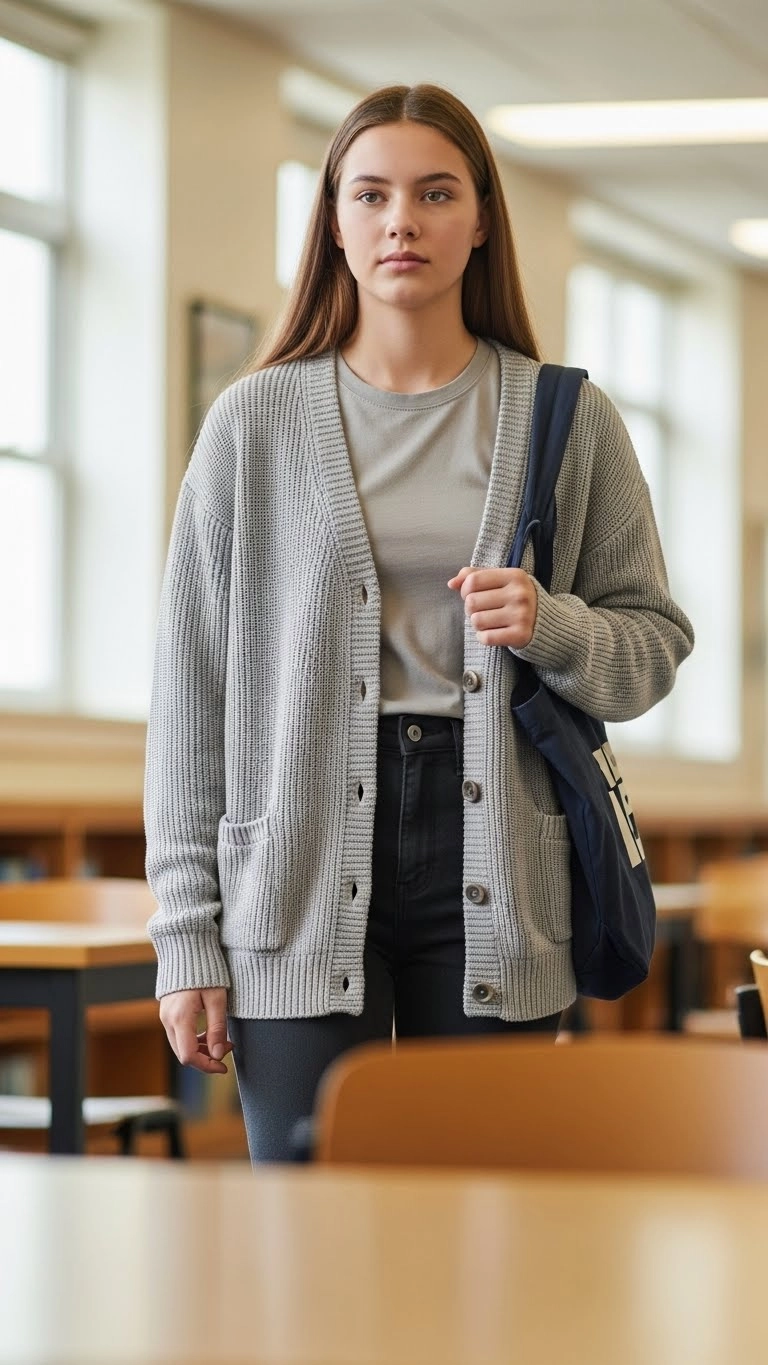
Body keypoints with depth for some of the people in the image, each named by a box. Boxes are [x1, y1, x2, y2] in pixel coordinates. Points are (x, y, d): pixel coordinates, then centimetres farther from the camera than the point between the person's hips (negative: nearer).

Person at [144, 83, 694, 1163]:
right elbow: (190, 689, 5)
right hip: (303, 871, -1)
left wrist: (553, 628, -11)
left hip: (496, 867, 1)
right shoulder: (255, 424, 6)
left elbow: (656, 641, 13)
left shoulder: (572, 424, 8)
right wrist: (185, 935, 0)